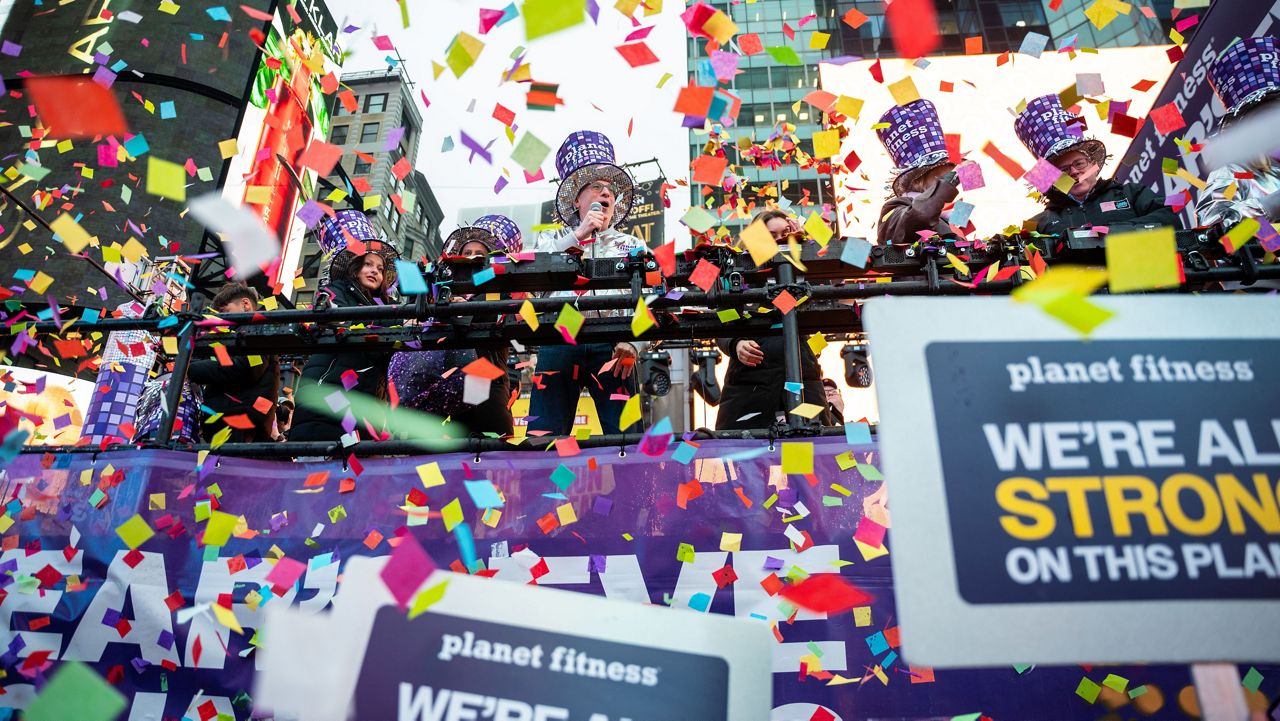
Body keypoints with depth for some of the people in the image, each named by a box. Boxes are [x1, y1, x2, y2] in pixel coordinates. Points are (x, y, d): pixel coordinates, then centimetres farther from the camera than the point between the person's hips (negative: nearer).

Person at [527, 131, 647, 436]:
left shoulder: (633, 246, 23)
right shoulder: (551, 239, 24)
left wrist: (632, 343, -10)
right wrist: (578, 234, 4)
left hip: (611, 346, 0)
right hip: (559, 341, 0)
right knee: (542, 435, -10)